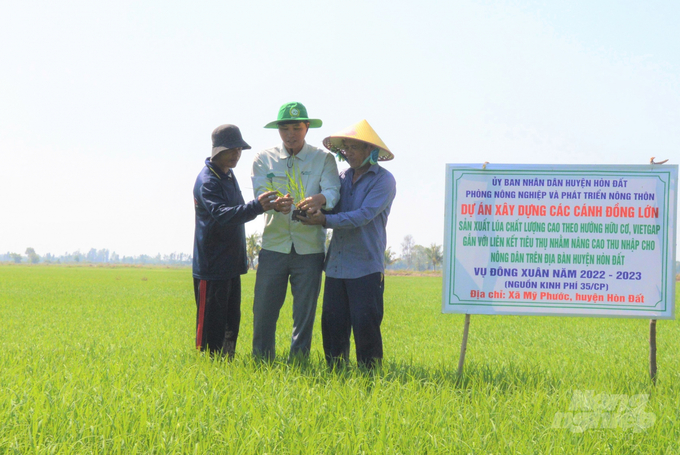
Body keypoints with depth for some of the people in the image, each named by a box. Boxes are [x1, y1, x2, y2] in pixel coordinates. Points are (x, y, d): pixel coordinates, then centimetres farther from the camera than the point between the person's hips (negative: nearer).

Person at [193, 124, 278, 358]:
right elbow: (221, 215, -31)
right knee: (211, 323, -5)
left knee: (231, 321, 13)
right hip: (212, 266, -9)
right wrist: (256, 207, -44)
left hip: (231, 264, 9)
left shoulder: (229, 176, 14)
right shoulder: (207, 181, -15)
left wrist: (242, 256, 23)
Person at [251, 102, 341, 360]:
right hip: (274, 245, 1)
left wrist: (319, 199, -35)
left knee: (304, 312, 4)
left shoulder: (323, 159, 5)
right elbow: (260, 195, -6)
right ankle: (262, 363, 13)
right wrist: (275, 204, -30)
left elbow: (333, 192, -11)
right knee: (263, 310, 0)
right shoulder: (264, 159, 8)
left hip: (309, 248, 0)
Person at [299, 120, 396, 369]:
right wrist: (313, 209, -13)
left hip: (366, 267, -5)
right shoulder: (342, 177, 16)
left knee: (365, 325, -6)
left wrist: (325, 220, -21)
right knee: (332, 324, 4)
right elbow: (329, 205, 11)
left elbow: (364, 215, -14)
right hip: (336, 265, 5)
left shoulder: (383, 180, -2)